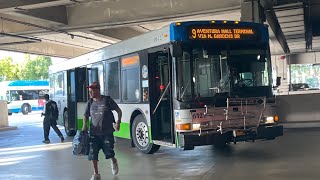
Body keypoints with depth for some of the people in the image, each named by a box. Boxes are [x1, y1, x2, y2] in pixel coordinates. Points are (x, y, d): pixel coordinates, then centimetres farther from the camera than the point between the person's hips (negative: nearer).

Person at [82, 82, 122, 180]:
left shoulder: (107, 100, -5)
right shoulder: (90, 102, 5)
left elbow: (119, 111, 1)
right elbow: (86, 116, 17)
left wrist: (118, 123, -10)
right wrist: (85, 126, 0)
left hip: (107, 132, -3)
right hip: (94, 133, 3)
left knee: (109, 152, -2)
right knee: (92, 154, -3)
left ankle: (113, 161, 34)